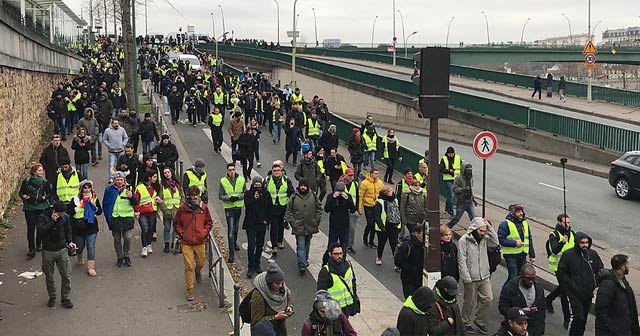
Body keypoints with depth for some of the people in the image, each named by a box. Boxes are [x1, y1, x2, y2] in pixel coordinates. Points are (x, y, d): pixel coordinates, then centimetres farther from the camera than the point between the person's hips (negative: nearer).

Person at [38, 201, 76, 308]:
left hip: (62, 250, 2)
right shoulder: (43, 217, -14)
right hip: (48, 251, -2)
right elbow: (40, 231, -29)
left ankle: (65, 298, 17)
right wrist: (52, 221, -31)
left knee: (66, 276, 2)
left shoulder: (65, 217, -6)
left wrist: (69, 241, -4)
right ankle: (52, 297, 32)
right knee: (49, 276, 13)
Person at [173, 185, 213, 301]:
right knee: (189, 266, -5)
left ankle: (198, 272, 54)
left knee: (201, 263, 17)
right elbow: (176, 223, 8)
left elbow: (209, 222, 12)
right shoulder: (182, 208, -5)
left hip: (200, 242, 2)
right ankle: (189, 290, 4)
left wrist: (205, 232, -1)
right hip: (186, 242, -2)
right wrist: (181, 233, -4)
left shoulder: (204, 208, 0)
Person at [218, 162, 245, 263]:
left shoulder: (241, 180, -2)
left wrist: (238, 197, -17)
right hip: (229, 208, -3)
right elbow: (220, 196, -5)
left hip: (239, 207, 3)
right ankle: (231, 254, -9)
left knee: (236, 228, 22)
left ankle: (234, 243, 49)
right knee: (231, 230, -9)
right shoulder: (223, 181, -7)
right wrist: (229, 198, -22)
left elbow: (245, 193, 3)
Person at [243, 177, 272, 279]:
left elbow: (269, 208, 8)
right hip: (251, 224, -3)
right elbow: (247, 206, -18)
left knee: (260, 246, 12)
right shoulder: (248, 194, -5)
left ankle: (257, 265, 26)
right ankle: (251, 267, 3)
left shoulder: (266, 194, 2)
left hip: (262, 224, 3)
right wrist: (254, 199, -30)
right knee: (251, 246, -5)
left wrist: (267, 220, 0)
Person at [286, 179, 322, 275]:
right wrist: (292, 222, -6)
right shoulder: (294, 197, -6)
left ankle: (305, 260, 38)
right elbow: (289, 211, 1)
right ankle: (302, 265, -12)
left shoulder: (313, 197, 0)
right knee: (301, 247, -8)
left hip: (310, 227, 3)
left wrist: (316, 220, 2)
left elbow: (319, 208, 9)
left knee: (307, 245, 19)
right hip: (298, 227, -3)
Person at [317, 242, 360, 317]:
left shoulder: (347, 264, 1)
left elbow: (353, 281, 16)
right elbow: (321, 292, -14)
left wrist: (355, 296, 15)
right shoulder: (325, 271, -18)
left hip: (349, 305, 6)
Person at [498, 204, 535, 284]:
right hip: (511, 255, -7)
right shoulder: (506, 224, -10)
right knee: (514, 278, -9)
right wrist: (514, 243, -22)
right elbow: (500, 239, -16)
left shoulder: (525, 223, 13)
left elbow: (529, 239, 18)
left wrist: (532, 255, 15)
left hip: (522, 255, 7)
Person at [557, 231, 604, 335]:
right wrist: (572, 286, -13)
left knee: (584, 318, 13)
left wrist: (595, 284, 2)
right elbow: (561, 274, -7)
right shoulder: (568, 255, -9)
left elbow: (600, 270, 14)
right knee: (577, 318, -13)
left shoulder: (593, 254, 4)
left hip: (588, 294, 5)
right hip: (574, 294, -5)